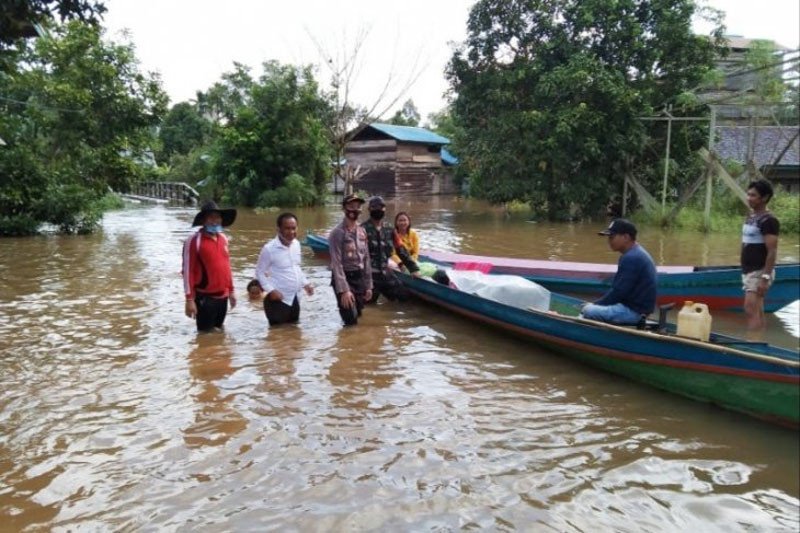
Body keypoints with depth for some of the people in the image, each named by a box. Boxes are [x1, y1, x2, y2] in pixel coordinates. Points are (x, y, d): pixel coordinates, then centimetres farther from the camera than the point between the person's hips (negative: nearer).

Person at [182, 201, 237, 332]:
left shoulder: (223, 238, 8)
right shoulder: (194, 241, -12)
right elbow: (188, 271, -13)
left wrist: (231, 291, 17)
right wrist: (189, 299, -15)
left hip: (222, 296, 6)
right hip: (205, 298, -6)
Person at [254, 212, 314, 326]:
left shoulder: (296, 244, 4)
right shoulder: (269, 248, -17)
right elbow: (259, 272, -11)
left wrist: (305, 283, 8)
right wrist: (270, 290, -21)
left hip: (294, 298, 7)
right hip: (278, 300, -7)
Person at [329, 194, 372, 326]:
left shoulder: (362, 232, 8)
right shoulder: (338, 233, -14)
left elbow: (366, 259, 12)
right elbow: (337, 264, -18)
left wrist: (368, 285, 10)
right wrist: (343, 290, -23)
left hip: (359, 278, 7)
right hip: (344, 278, -6)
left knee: (357, 317, 14)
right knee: (351, 322, -8)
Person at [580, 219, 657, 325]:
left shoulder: (631, 258, -22)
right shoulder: (636, 253, 12)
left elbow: (618, 291, -22)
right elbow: (618, 288, 16)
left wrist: (594, 305, -9)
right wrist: (595, 304, 10)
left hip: (633, 311, -11)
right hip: (635, 305, 11)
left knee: (588, 311, -19)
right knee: (589, 307, 16)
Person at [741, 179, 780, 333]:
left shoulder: (769, 220, -15)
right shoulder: (750, 216, 12)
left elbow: (772, 252, -19)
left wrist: (765, 277, -23)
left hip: (759, 272, -9)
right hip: (748, 271, 9)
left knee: (750, 310, -12)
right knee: (758, 312, 12)